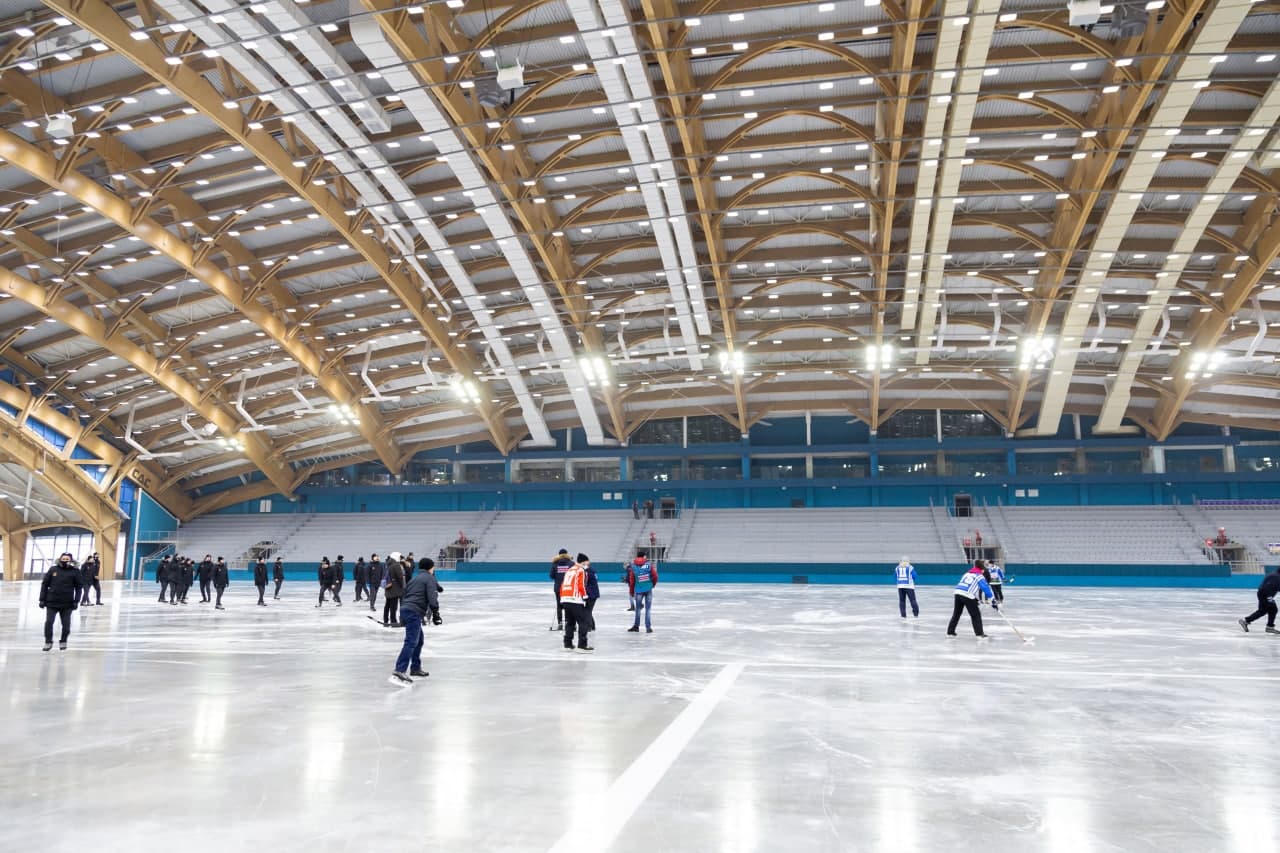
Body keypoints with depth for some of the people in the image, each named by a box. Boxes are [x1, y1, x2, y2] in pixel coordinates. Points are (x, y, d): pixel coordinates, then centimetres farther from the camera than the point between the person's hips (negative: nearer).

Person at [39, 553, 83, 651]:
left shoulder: (75, 571, 0)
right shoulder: (53, 569, 2)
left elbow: (79, 587, 2)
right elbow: (44, 584, 5)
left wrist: (76, 601, -3)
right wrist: (42, 599, 2)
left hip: (67, 604, 0)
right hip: (52, 602, 0)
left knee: (66, 624, 6)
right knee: (48, 622, -3)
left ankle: (63, 642, 24)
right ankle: (48, 642, 13)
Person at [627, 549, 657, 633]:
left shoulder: (633, 566, 2)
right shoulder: (649, 565, -1)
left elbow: (632, 580, 3)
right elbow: (655, 576, -3)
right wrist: (653, 584, 16)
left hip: (638, 590, 1)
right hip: (648, 589, -1)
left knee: (638, 608, 13)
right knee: (648, 609, 4)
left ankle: (636, 626, 20)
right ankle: (648, 628, 3)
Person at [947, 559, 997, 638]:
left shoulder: (966, 573, 26)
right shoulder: (980, 577, 8)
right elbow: (986, 589, 0)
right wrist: (994, 603, 1)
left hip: (957, 593, 6)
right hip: (968, 596, -6)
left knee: (956, 613, 18)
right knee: (976, 615, 7)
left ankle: (950, 632, 22)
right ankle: (979, 634, 3)